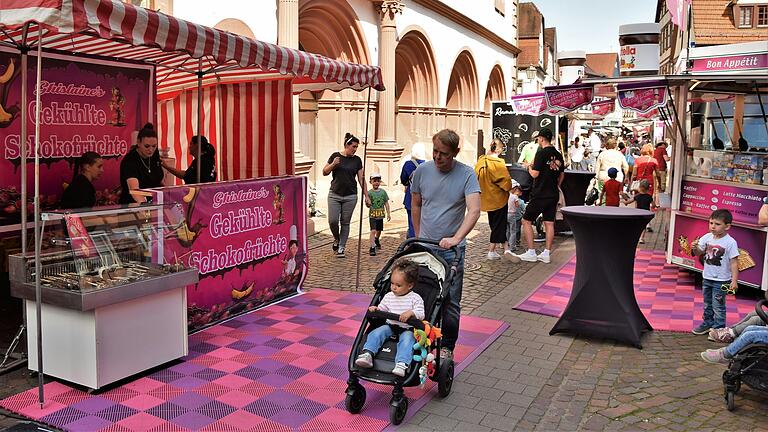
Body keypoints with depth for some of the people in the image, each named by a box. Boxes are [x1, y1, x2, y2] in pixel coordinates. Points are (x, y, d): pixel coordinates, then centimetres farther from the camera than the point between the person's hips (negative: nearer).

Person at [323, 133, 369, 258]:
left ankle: (341, 247, 15)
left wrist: (366, 196, 3)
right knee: (332, 220, -8)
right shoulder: (336, 156, 2)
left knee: (345, 223, 3)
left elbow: (361, 179, 7)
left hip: (350, 196, 1)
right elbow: (325, 172, 4)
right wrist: (333, 164, -15)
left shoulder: (357, 160, 5)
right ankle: (336, 239, 22)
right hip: (334, 194, -1)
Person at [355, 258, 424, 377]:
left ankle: (402, 364, -51)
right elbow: (381, 309, 17)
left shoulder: (415, 298, -3)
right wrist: (376, 309, -6)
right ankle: (367, 354, -36)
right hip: (390, 326, 4)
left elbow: (421, 314, -10)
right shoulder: (389, 296, 10)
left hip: (407, 329, -4)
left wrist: (411, 312, -29)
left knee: (407, 338, -34)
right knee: (376, 333, -22)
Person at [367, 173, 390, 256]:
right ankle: (372, 247, -14)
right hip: (372, 215, -4)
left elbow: (386, 203, 7)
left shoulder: (383, 192, 1)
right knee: (373, 231, -16)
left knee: (379, 230, 20)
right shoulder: (369, 192, -9)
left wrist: (388, 214, 6)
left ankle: (376, 240, 50)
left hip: (380, 215, 4)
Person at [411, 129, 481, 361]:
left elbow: (474, 210, -19)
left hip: (452, 249, -3)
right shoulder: (422, 171, 1)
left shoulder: (467, 175, -8)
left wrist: (455, 238, -30)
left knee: (450, 302, 1)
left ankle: (447, 347, 16)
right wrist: (418, 237, 13)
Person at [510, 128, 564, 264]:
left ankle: (531, 253, 1)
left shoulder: (541, 153, -13)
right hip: (554, 194, 7)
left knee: (526, 221, 2)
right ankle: (546, 254, 10)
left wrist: (529, 167, 2)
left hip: (540, 194, -7)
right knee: (549, 223, 8)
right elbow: (561, 175, 18)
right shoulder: (558, 155, 10)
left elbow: (535, 174, -17)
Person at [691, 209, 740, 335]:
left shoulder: (730, 242, -16)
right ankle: (707, 323, 33)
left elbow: (734, 262, -15)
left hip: (721, 281, -6)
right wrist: (695, 248, -17)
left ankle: (718, 328, 14)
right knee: (707, 304, 19)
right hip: (707, 278, 6)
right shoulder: (707, 237, -2)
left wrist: (734, 280, -19)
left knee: (718, 306, 2)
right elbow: (699, 253, 6)